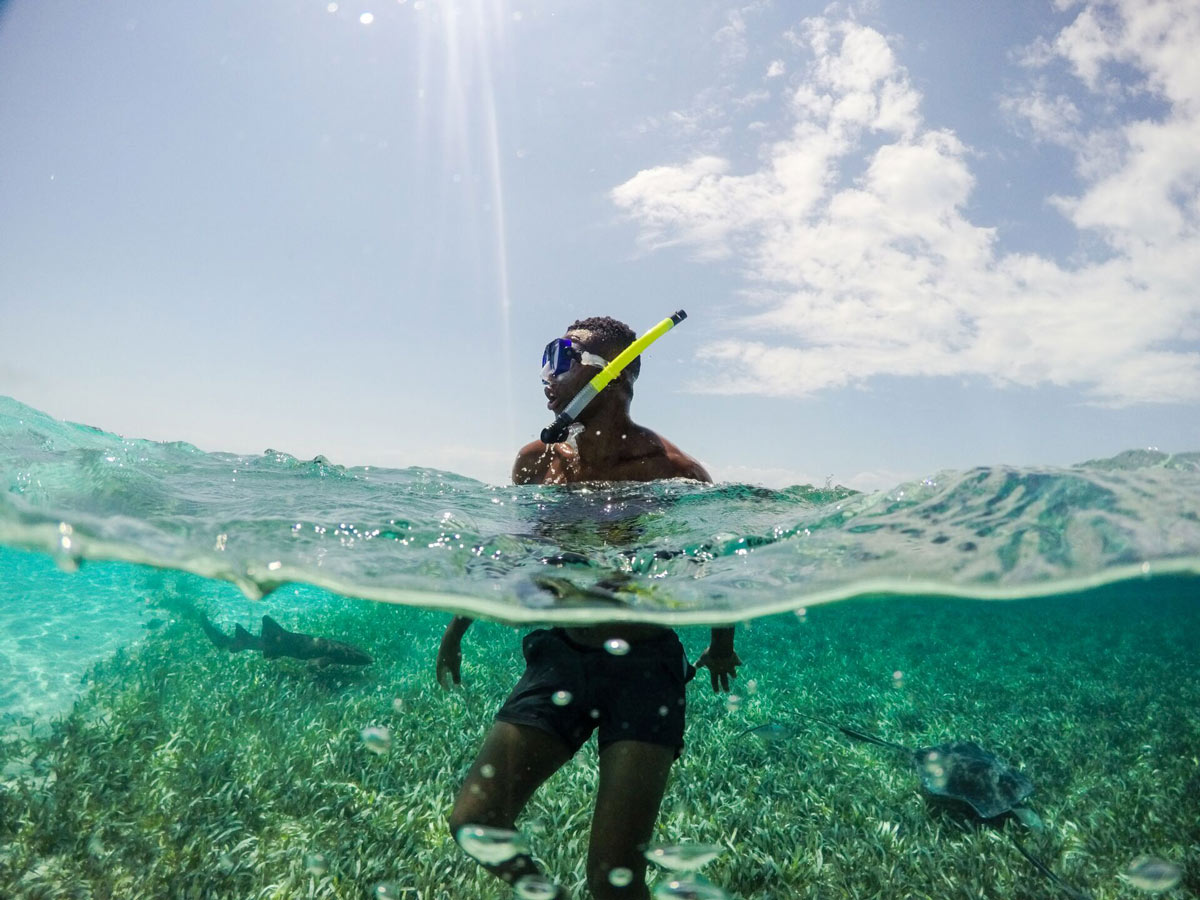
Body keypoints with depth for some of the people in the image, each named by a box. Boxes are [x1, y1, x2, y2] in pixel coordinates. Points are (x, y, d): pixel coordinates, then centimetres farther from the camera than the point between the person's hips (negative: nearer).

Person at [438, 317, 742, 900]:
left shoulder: (674, 473, -11)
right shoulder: (537, 461, 1)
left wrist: (722, 644, 15)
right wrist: (457, 628, 22)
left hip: (645, 666, -4)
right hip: (560, 658, 4)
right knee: (473, 822, -3)